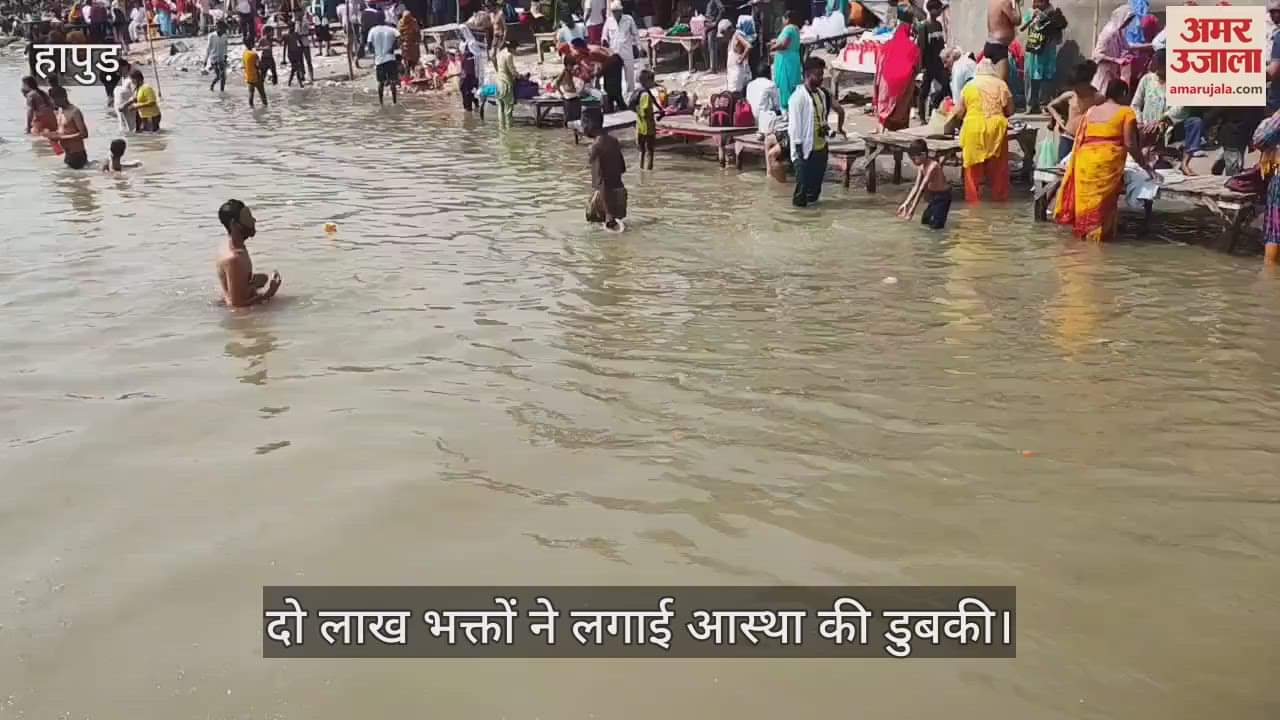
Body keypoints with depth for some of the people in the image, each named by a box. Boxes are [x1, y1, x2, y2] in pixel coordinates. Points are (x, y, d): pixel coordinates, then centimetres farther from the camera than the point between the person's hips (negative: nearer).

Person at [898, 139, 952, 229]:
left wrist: (912, 209, -32)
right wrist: (906, 203, -8)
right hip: (933, 196, 9)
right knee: (924, 222, 13)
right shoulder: (921, 167, -2)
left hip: (943, 196, -9)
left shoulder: (932, 166, -27)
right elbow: (916, 187, 1)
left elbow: (922, 188, -30)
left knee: (935, 225, -14)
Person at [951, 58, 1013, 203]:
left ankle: (973, 196, 8)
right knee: (998, 165, 12)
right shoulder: (1001, 85, 8)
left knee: (974, 166, 6)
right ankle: (999, 195, 19)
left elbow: (959, 112, 6)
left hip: (974, 129, -1)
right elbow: (1009, 111, 10)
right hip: (996, 128, 1)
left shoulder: (969, 85, 7)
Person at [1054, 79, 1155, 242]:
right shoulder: (1126, 112, 4)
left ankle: (1083, 229, 14)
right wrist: (1145, 165, 8)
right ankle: (1099, 232, 0)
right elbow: (1130, 144, -1)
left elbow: (1079, 139, 19)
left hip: (1085, 159, 4)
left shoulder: (1090, 110, 19)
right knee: (1104, 199, 1)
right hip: (1108, 161, -4)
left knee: (1086, 197, 10)